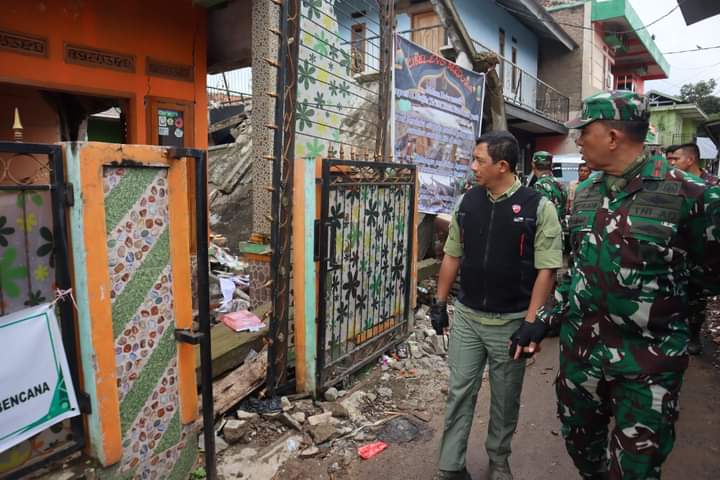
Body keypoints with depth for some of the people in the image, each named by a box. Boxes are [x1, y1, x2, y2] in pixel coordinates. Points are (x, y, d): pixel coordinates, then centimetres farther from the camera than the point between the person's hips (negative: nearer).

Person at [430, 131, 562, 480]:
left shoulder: (538, 207, -11)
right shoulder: (467, 201, 2)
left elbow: (546, 269, -12)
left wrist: (532, 323, -15)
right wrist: (439, 302, 8)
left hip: (511, 322, -3)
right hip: (466, 317, 3)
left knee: (505, 398, 15)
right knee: (459, 392, 10)